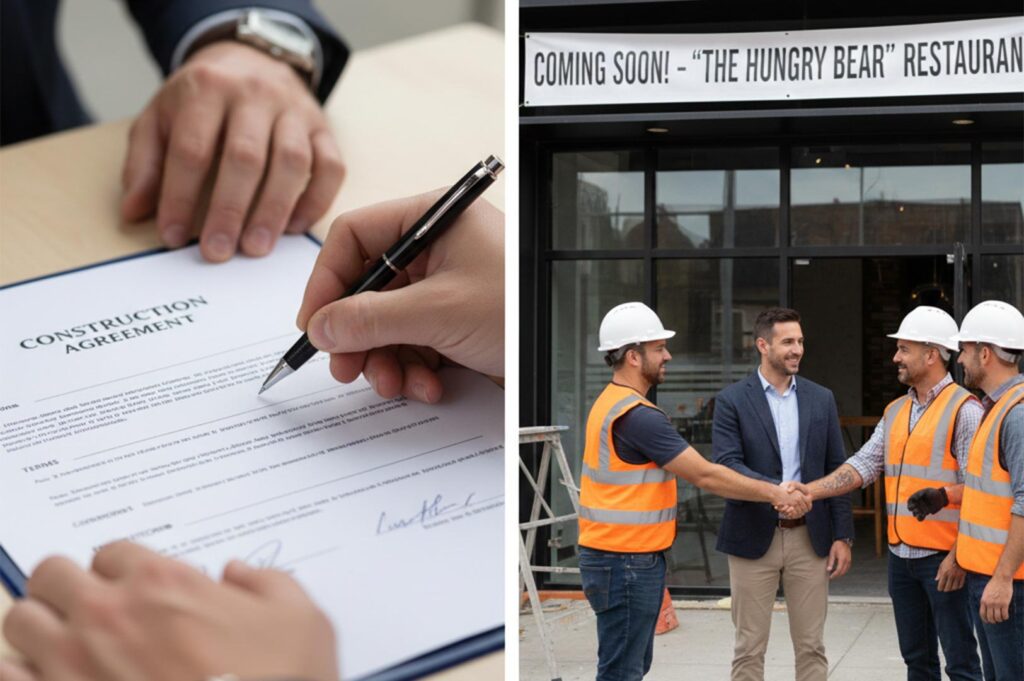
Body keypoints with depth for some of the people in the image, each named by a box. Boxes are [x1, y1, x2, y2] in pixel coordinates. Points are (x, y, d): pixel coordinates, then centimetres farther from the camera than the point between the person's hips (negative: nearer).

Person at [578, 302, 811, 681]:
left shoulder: (611, 403, 12)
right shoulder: (637, 416, -20)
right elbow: (705, 475, -19)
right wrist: (773, 493, -11)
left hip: (619, 558, 10)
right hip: (627, 563, -10)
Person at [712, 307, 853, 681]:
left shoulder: (821, 399, 7)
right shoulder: (732, 400, -4)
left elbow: (836, 471, 8)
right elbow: (727, 464, -14)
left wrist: (843, 536, 2)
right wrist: (776, 490, -30)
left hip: (810, 538, 3)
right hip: (754, 538, -3)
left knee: (811, 646, 7)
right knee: (749, 648, 4)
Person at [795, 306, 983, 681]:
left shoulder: (963, 410, -10)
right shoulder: (895, 411, 14)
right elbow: (863, 465, 8)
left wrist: (959, 555, -19)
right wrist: (807, 491, -5)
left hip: (943, 557, -8)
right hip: (901, 554, 8)